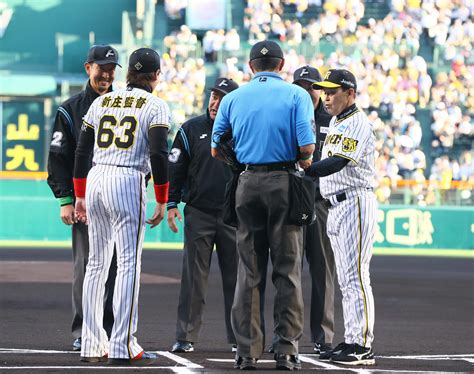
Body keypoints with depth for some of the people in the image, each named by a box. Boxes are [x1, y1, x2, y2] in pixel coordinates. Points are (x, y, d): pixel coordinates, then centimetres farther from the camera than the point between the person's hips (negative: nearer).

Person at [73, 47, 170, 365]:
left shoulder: (101, 102, 16)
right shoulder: (155, 106, 0)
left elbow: (81, 151, 15)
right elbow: (159, 155, -8)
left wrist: (80, 196, 20)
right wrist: (162, 202, -4)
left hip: (94, 182, 6)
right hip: (128, 182, -6)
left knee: (97, 264, 11)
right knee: (129, 263, -5)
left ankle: (92, 345, 11)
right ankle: (122, 346, -11)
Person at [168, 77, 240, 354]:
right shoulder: (191, 129, 4)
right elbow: (175, 168, 5)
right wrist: (172, 203, -4)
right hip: (198, 214, -1)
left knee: (236, 278, 4)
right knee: (194, 277, -2)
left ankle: (239, 337, 11)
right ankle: (186, 336, 1)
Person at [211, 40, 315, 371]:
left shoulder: (233, 98, 8)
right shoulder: (297, 95, -2)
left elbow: (216, 150, 8)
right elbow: (307, 147, -11)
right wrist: (304, 160, 10)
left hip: (248, 182, 3)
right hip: (285, 182, -3)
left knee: (248, 269, 7)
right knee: (287, 269, 2)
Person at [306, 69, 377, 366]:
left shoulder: (359, 123, -11)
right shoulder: (335, 123, 19)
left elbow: (337, 163, -24)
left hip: (356, 204, -10)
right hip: (336, 206, 10)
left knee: (356, 275, -11)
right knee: (346, 279, 11)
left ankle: (363, 346, -12)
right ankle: (351, 341, 16)